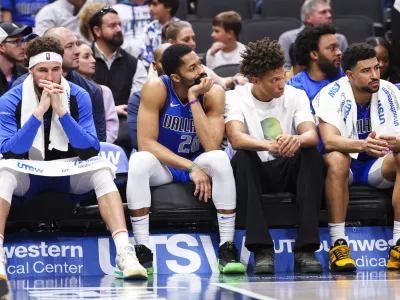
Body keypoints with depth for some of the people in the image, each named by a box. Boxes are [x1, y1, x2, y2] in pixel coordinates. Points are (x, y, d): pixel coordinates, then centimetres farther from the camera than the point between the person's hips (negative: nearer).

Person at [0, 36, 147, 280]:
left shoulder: (79, 97, -7)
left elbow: (91, 151, -15)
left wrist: (61, 112, -27)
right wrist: (39, 111, -29)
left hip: (70, 171, 1)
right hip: (29, 173, -1)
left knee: (102, 170, -28)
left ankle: (125, 253, -39)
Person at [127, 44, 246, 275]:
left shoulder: (213, 93, -14)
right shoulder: (156, 89, -19)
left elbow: (212, 147, -25)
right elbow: (146, 143, -23)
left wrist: (193, 99, -28)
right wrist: (191, 167, -30)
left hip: (199, 162, 1)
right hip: (162, 164, -1)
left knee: (220, 159, -32)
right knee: (139, 161, -35)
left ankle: (228, 249, -27)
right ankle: (142, 251, -30)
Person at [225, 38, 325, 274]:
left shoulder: (296, 96, -1)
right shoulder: (236, 98, -7)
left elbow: (312, 135, -18)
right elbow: (236, 139, -26)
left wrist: (298, 140, -44)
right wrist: (270, 145, -47)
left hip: (289, 170, 2)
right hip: (256, 173, -2)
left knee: (313, 155, -29)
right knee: (241, 158, -33)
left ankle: (306, 249, -34)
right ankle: (262, 249, -37)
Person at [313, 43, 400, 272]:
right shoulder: (332, 94, -15)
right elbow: (329, 140, -28)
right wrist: (362, 145, -49)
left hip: (378, 167, 3)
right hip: (346, 165, -3)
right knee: (337, 158, -36)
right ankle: (338, 244, -35)